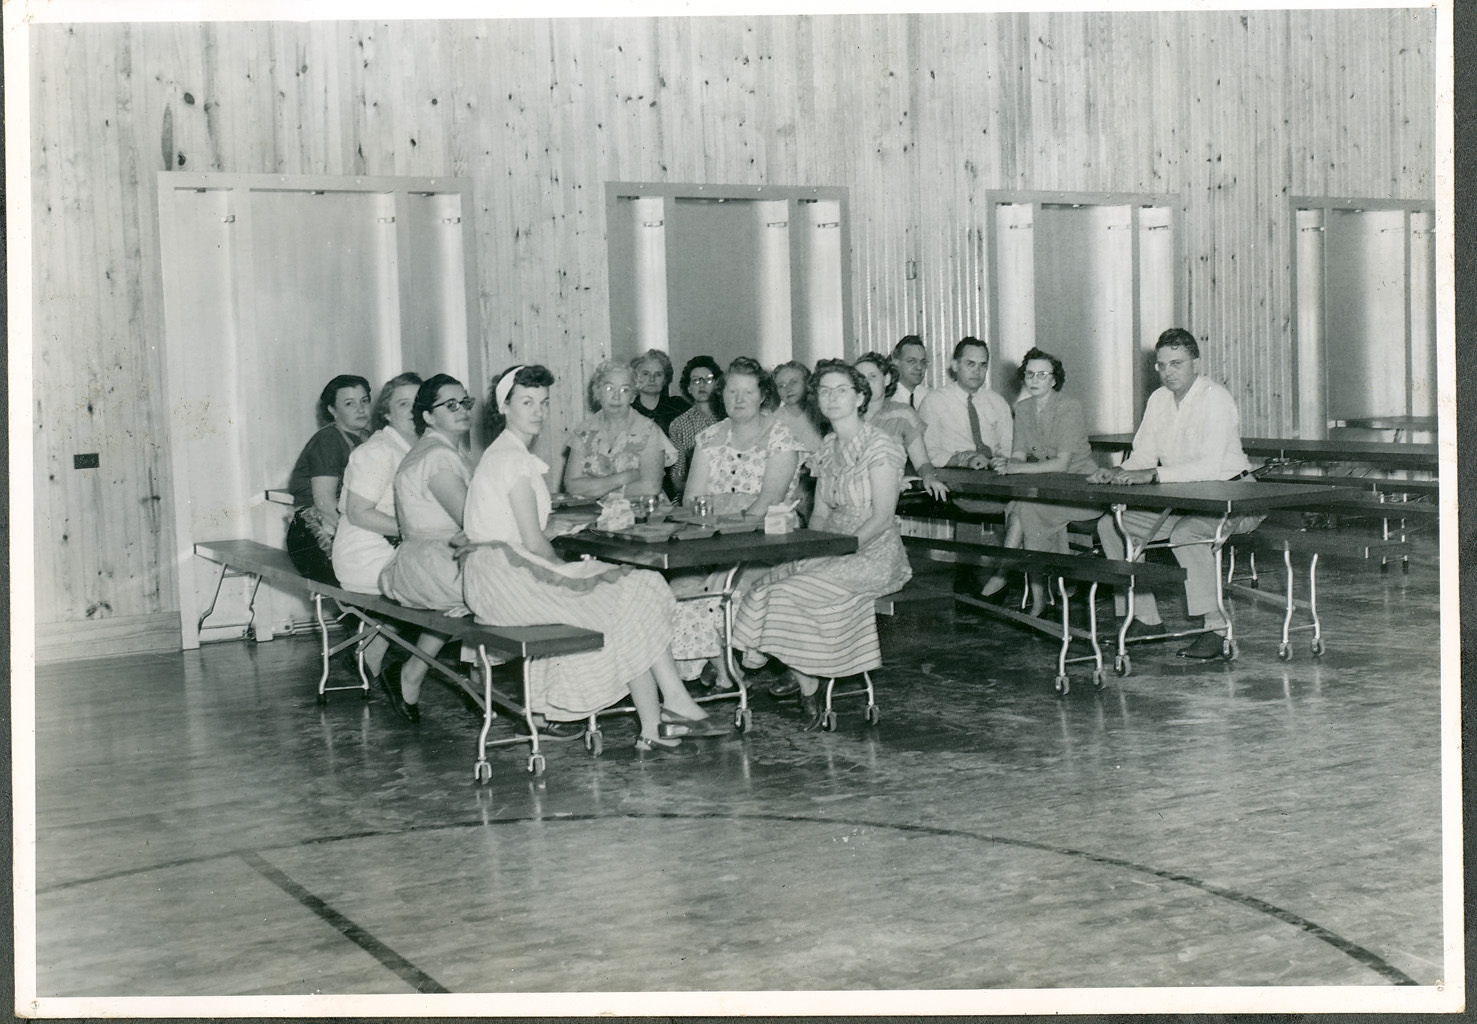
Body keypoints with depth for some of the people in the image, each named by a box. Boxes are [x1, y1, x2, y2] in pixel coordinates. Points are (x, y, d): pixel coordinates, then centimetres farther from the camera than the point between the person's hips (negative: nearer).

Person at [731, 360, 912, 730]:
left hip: (873, 555, -7)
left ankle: (809, 692, -7)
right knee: (766, 582, -17)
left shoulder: (879, 447, -9)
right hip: (832, 552, 7)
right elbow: (820, 513, 14)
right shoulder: (827, 448, 13)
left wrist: (840, 548, -20)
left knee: (791, 592, -24)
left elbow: (882, 517, -15)